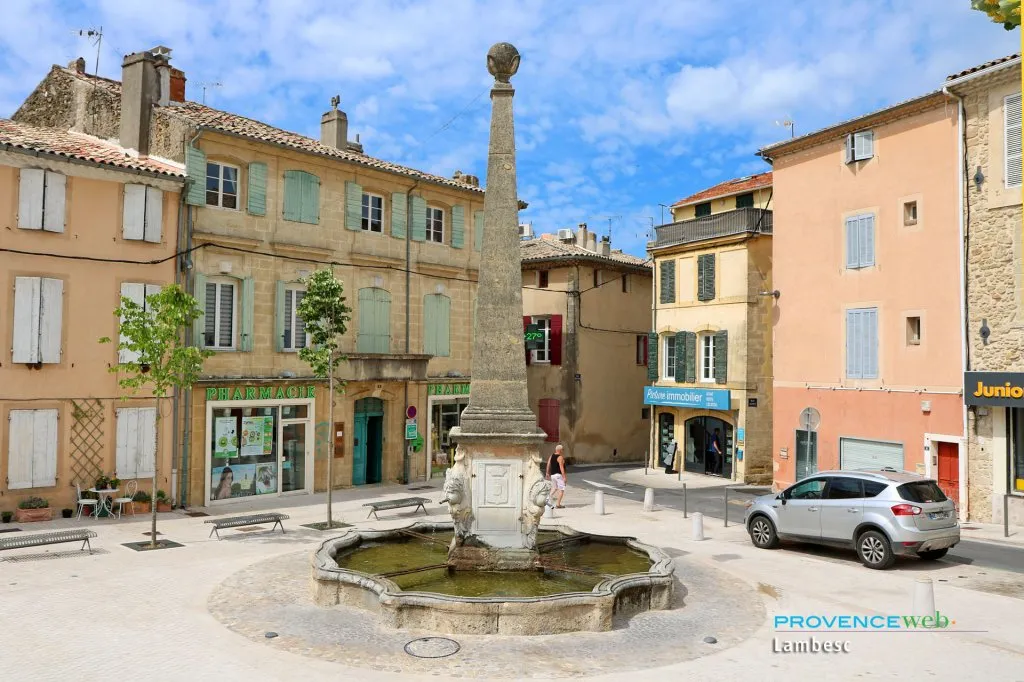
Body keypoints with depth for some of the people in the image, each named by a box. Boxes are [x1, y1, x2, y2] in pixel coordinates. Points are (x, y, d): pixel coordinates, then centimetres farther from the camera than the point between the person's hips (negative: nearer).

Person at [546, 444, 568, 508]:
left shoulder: (551, 456, 8)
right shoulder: (560, 457, -14)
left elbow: (548, 465, 12)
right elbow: (561, 467, -20)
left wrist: (547, 473, 22)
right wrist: (564, 477, -19)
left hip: (552, 475, 8)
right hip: (559, 475, -8)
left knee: (555, 488, 24)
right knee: (561, 489, 0)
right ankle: (558, 504, -3)